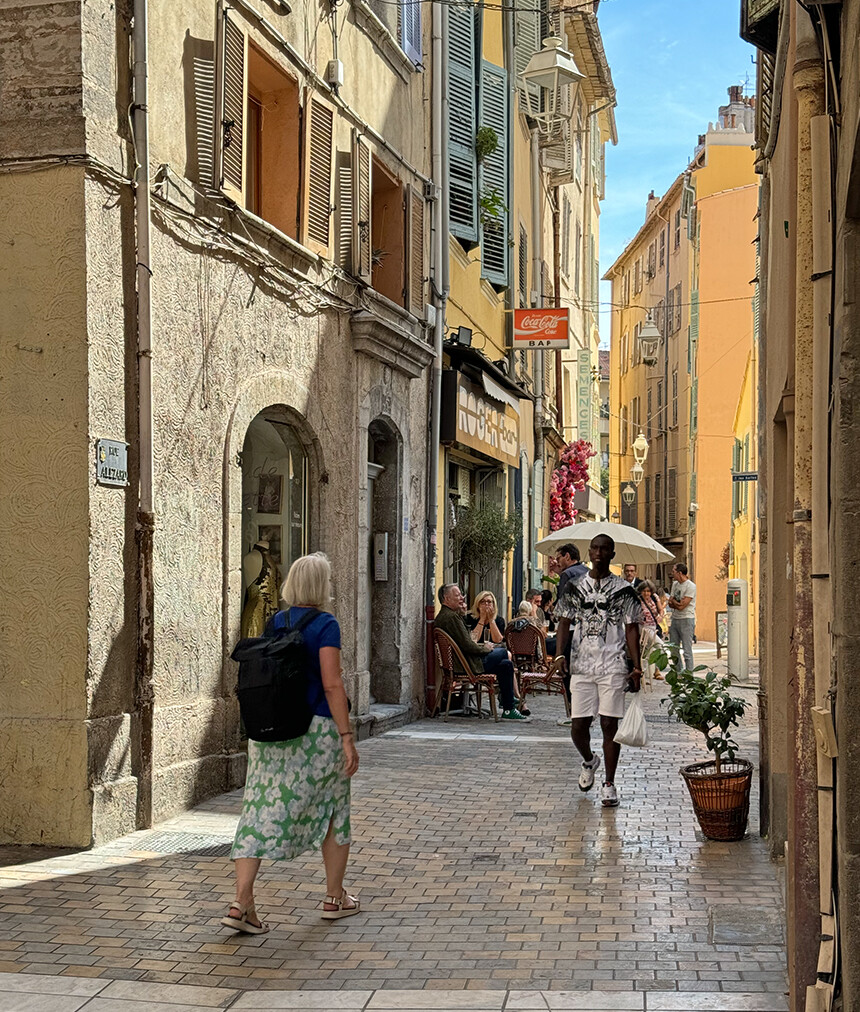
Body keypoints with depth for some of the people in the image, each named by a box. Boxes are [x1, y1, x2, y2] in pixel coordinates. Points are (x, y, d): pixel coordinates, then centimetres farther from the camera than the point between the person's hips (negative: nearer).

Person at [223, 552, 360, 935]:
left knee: (262, 810, 1)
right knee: (333, 810, 13)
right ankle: (335, 898, 24)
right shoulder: (324, 624, -10)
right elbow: (331, 684, -15)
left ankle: (241, 902, -9)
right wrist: (347, 737, -13)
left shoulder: (274, 623, 8)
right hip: (316, 729, -5)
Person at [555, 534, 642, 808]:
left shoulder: (623, 589, 3)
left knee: (610, 725, -3)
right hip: (581, 666, 2)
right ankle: (589, 761, 34)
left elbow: (631, 629, 4)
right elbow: (565, 623, 10)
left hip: (612, 666, -2)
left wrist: (637, 667, -2)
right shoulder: (575, 587, 9)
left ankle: (609, 785, 7)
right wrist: (560, 654, -4)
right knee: (578, 726, 2)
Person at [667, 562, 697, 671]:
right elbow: (670, 603, 10)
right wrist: (678, 603, -10)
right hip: (675, 619, 8)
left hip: (686, 620, -8)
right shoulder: (675, 584, 12)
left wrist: (673, 601, 0)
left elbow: (681, 606, -18)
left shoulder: (690, 586, -13)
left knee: (687, 649, -6)